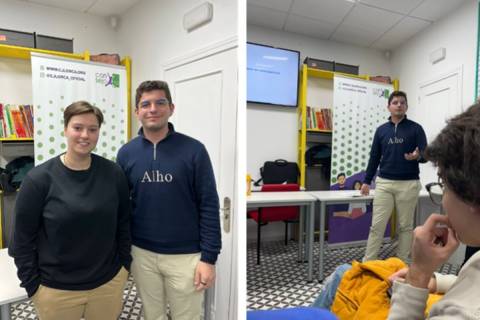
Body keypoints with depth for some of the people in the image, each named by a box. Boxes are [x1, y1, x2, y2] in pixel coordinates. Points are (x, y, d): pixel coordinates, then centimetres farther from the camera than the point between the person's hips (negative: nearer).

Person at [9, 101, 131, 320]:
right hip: (56, 290, -1)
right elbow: (22, 238, -6)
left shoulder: (113, 174, -5)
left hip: (109, 283, 2)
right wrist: (32, 284, -5)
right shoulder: (39, 178, -11)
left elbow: (123, 223, 3)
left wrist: (124, 264, 3)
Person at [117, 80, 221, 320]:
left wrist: (208, 258, -11)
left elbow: (208, 205, -9)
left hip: (185, 256, -2)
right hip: (141, 254, 3)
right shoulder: (126, 153, -1)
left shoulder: (193, 150, -10)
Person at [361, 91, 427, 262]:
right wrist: (366, 181, 8)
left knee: (405, 226, 8)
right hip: (384, 183, 2)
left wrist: (417, 156, -26)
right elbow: (374, 157, 11)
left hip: (408, 184, -2)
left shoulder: (416, 128, 1)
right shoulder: (381, 130, 9)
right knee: (376, 225, 1)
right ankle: (368, 262, 8)